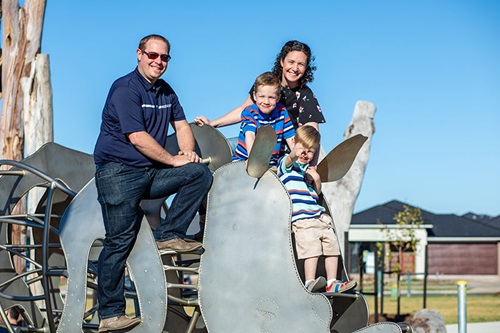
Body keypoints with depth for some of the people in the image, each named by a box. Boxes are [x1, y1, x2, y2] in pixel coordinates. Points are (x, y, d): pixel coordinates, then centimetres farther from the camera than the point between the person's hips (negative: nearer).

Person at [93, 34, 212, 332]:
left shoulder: (165, 91, 14)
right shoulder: (125, 89, -11)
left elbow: (182, 125, 17)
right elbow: (138, 138, -18)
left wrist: (188, 152, -5)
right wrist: (174, 160, -11)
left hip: (153, 173, 7)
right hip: (119, 173, -7)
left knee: (201, 173, -9)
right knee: (120, 242, -9)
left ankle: (170, 234, -4)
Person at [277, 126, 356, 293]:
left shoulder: (308, 168, 24)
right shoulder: (286, 164, 2)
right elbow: (289, 159, -25)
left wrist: (316, 180, 7)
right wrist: (294, 154, -49)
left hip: (320, 216, 8)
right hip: (301, 219, -8)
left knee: (332, 247, 2)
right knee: (312, 249, -21)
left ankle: (331, 283, 8)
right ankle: (309, 283, -19)